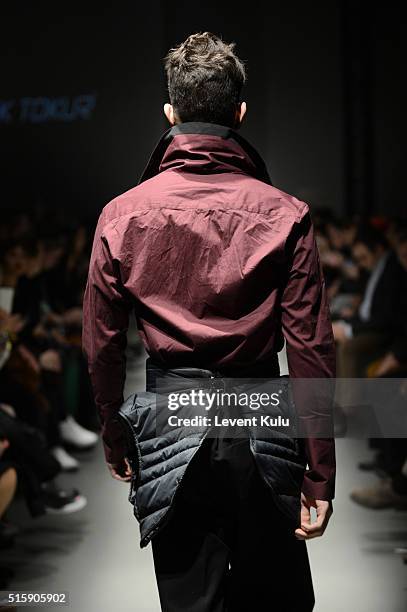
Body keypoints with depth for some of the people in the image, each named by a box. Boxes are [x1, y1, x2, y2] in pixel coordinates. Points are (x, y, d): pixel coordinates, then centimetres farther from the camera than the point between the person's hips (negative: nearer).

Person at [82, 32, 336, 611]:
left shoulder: (122, 214, -1)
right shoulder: (283, 214, -6)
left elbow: (101, 347, 4)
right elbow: (311, 349, -8)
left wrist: (116, 444, 17)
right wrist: (321, 474, -3)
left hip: (169, 430, 1)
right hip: (260, 428, -1)